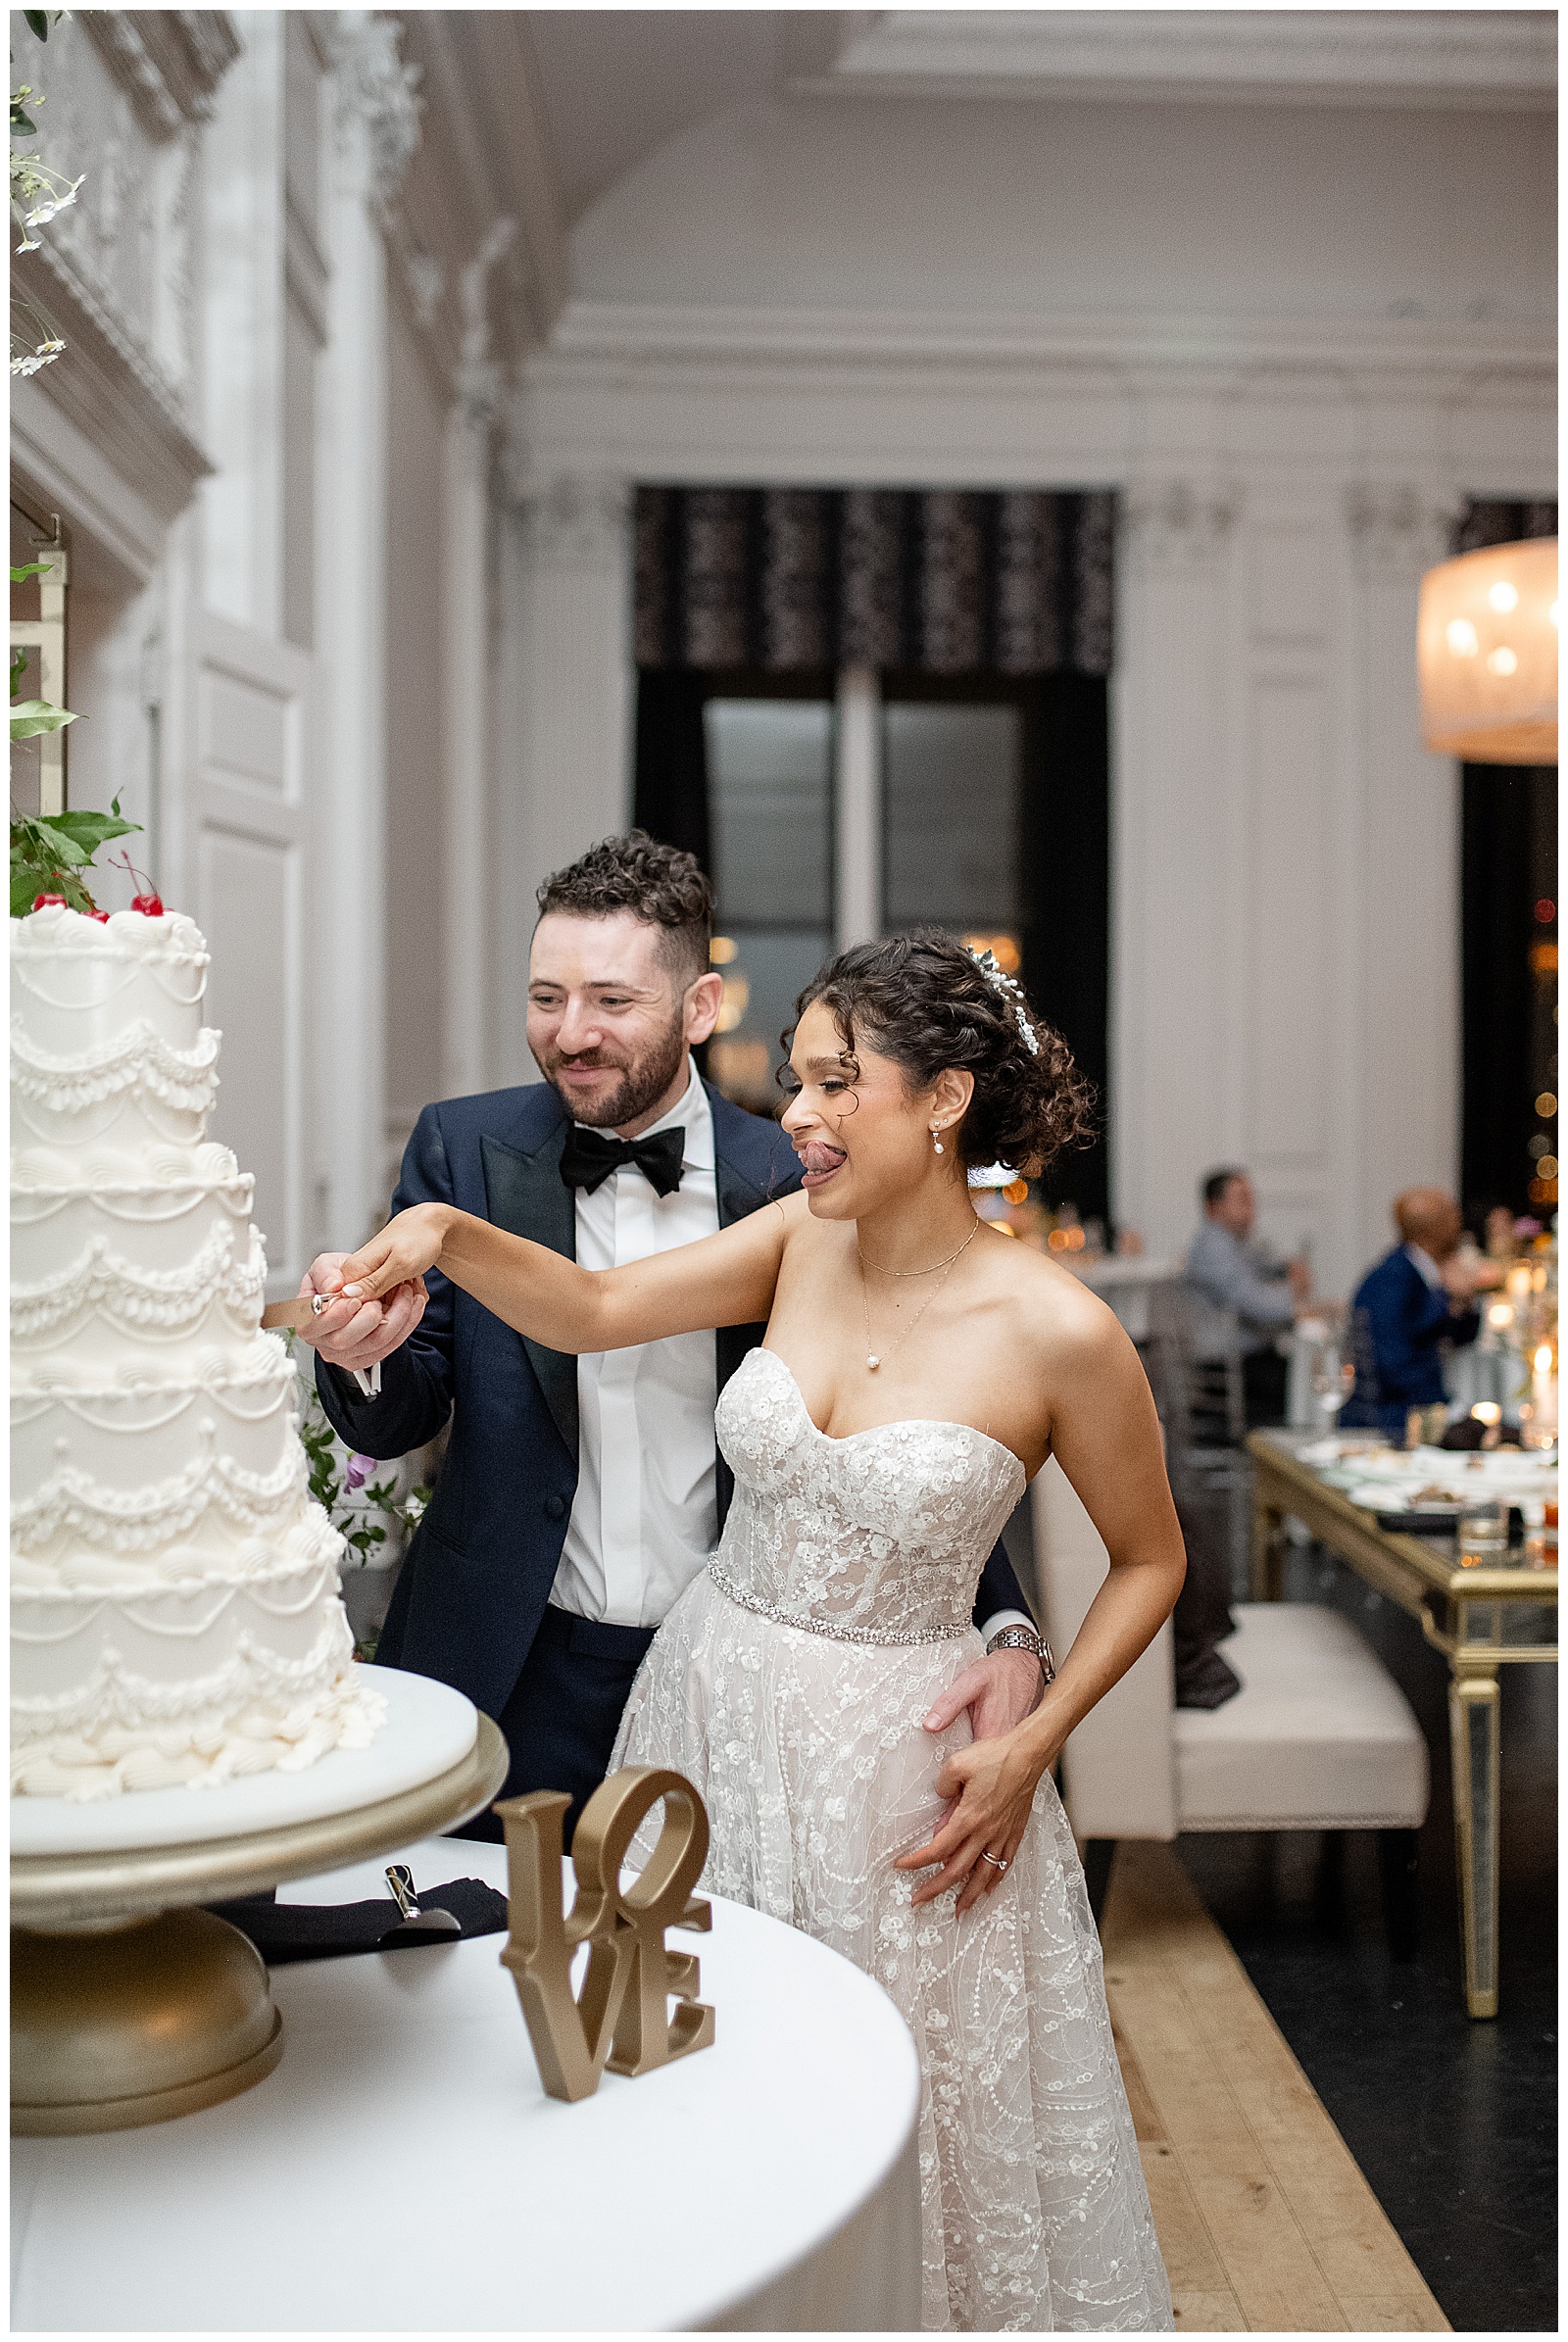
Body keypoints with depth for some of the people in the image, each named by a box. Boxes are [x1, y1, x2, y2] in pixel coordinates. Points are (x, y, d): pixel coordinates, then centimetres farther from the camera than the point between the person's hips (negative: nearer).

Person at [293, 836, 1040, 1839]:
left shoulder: (790, 1181, -8)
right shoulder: (464, 1146, -3)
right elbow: (398, 1423, -2)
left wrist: (1008, 1629, -17)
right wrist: (362, 1355, -25)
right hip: (513, 1675, 1)